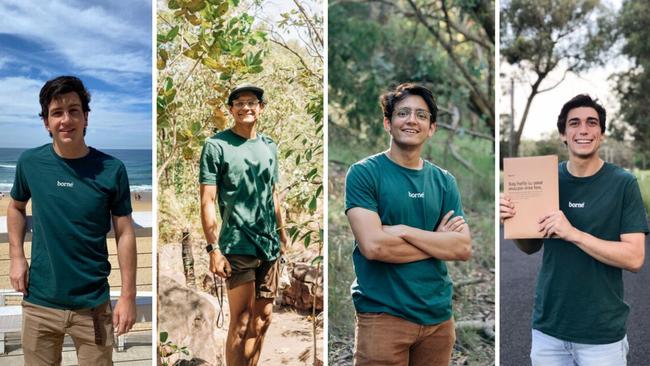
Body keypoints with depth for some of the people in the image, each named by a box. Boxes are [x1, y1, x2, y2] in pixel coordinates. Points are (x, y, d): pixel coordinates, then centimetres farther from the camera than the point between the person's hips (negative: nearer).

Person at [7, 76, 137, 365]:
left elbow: (125, 233, -4)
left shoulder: (111, 170, -8)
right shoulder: (30, 163, -3)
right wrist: (16, 257, 3)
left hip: (93, 305, -1)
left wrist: (128, 296, -6)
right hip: (39, 302, 2)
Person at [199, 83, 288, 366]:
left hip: (269, 244, 6)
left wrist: (282, 233, 15)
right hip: (238, 246, -6)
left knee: (263, 318, 12)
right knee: (241, 321, -5)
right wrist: (214, 249, -16)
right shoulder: (216, 146, -5)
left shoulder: (270, 147, 12)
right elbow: (207, 202, -9)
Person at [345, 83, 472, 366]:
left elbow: (464, 248, -2)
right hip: (383, 315, -4)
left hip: (438, 315, 5)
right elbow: (372, 245, -18)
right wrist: (438, 242, -8)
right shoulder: (364, 173, -6)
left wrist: (403, 230, -14)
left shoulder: (444, 181, 7)